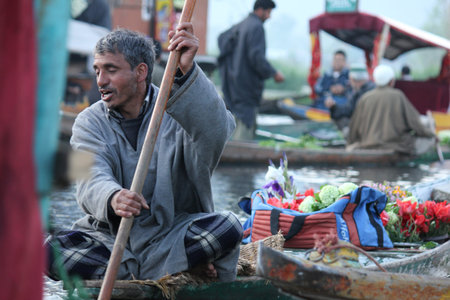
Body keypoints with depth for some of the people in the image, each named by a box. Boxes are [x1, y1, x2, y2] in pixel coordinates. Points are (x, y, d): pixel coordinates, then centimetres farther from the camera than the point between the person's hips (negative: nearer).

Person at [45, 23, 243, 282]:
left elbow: (216, 133, -26)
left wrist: (188, 72, -36)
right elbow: (92, 179, -16)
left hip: (172, 234, -2)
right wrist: (111, 198, -41)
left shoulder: (178, 112, -1)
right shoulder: (90, 122, 4)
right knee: (54, 251, -27)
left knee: (228, 227, -28)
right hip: (110, 236, 2)